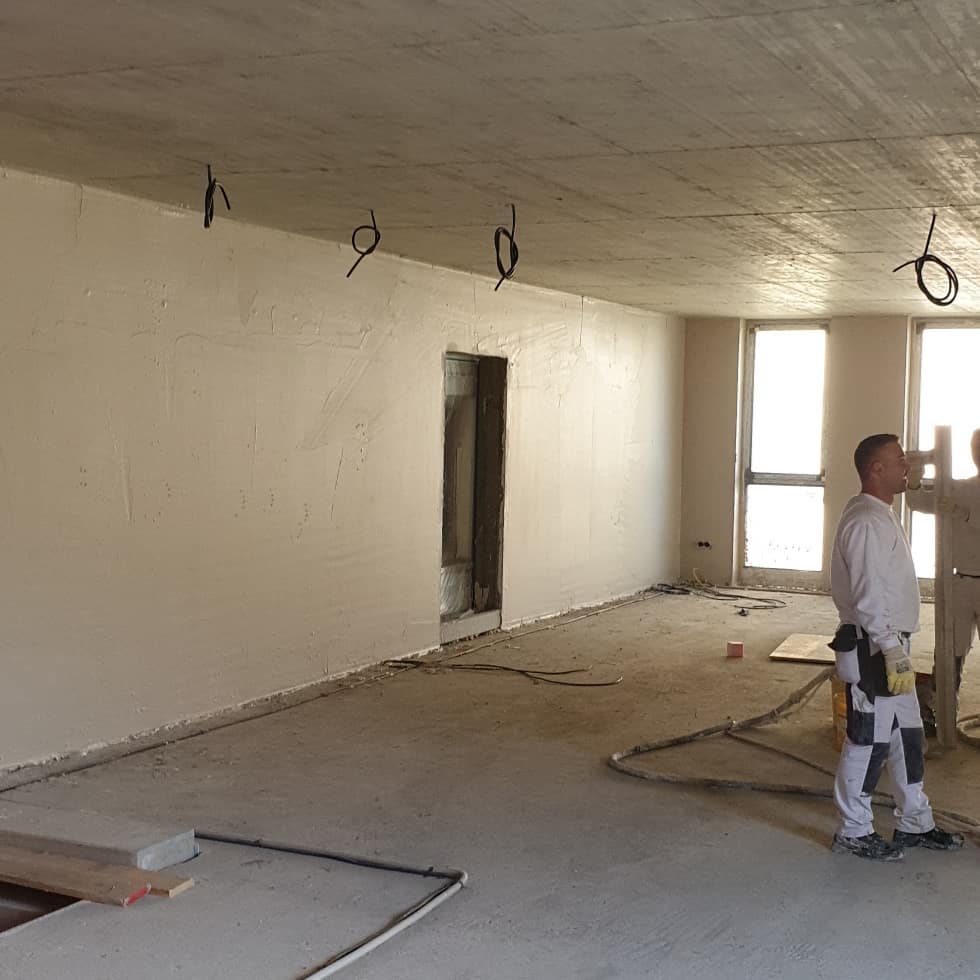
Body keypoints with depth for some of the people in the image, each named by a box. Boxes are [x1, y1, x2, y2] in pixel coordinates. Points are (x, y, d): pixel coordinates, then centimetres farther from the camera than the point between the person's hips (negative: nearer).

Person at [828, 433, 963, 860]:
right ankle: (853, 832, 12)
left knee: (907, 736, 17)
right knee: (868, 740, 0)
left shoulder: (881, 516, 14)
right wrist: (894, 653, -25)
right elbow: (868, 597, -24)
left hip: (888, 645, 10)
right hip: (872, 648, -10)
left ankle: (915, 823, 29)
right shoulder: (866, 522, -19)